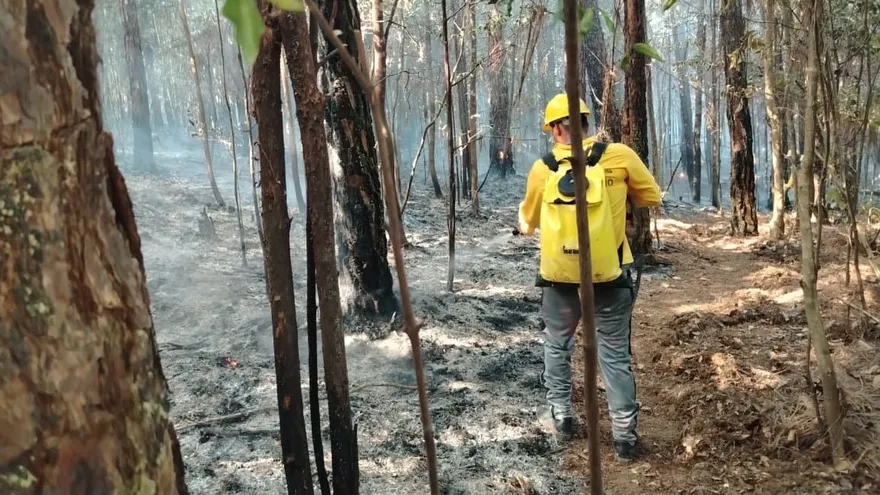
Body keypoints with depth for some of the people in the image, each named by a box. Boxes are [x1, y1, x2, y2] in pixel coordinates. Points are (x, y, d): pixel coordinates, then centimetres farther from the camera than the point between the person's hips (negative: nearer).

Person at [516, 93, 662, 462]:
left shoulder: (542, 169, -5)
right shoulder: (620, 155, -8)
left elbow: (528, 224, 8)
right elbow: (652, 197, 6)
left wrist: (523, 219, 30)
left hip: (561, 275, 1)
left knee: (557, 347, 22)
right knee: (615, 355, 10)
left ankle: (562, 417, 29)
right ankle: (624, 435, 13)